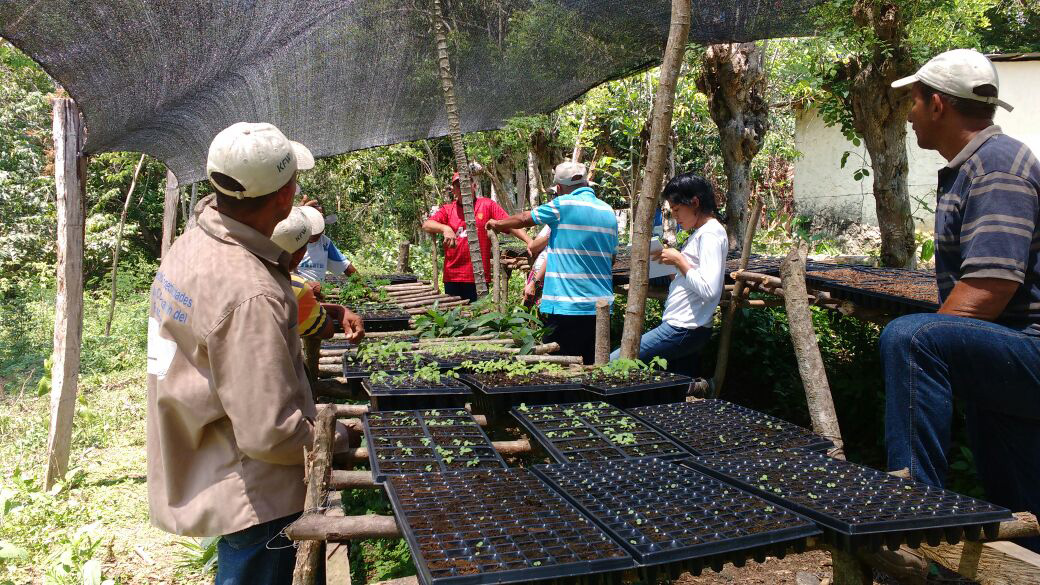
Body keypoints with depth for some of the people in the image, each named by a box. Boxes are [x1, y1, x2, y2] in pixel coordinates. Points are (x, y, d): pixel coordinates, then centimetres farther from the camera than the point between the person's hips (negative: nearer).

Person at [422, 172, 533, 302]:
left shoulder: (487, 205, 4)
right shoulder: (448, 209, 9)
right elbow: (426, 225, -5)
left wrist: (529, 241, -18)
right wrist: (445, 228, -25)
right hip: (452, 277, 2)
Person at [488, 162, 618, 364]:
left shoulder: (563, 205, -7)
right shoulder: (609, 212, 11)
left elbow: (524, 219, 7)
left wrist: (497, 224, 27)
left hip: (567, 307, -6)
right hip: (602, 308, 6)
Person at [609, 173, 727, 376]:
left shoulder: (711, 234, -12)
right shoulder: (700, 232, 19)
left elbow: (709, 290, -24)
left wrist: (679, 260, -16)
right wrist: (668, 262, 8)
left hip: (683, 330, -10)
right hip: (685, 328, 10)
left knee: (612, 364, -13)